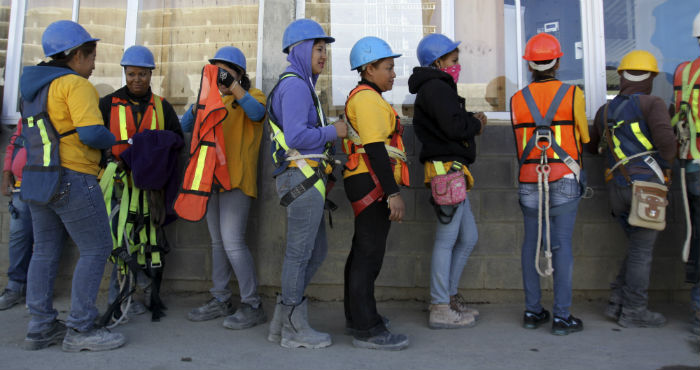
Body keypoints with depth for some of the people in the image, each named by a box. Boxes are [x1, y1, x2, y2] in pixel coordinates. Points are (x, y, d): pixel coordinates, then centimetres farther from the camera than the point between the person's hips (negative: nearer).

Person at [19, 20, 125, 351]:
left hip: (37, 179, 9)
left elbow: (31, 135, 23)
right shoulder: (75, 84, -10)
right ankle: (80, 330, 1)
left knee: (45, 252, 13)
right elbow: (92, 134, -22)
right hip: (72, 180, -9)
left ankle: (40, 327, 19)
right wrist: (114, 142, -1)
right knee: (95, 249, -2)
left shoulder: (33, 87, 18)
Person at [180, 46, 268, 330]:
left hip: (237, 179, -7)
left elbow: (257, 112, -19)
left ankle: (252, 305, -4)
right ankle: (220, 300, 21)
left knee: (233, 242, -14)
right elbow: (186, 126, 12)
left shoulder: (252, 95, 5)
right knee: (217, 241, 11)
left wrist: (233, 86, -24)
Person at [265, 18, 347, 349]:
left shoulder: (300, 85, 23)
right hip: (302, 178, -10)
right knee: (300, 253, -1)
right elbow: (296, 136, -22)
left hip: (304, 180, 10)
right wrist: (333, 131, -10)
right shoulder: (295, 86, -10)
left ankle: (282, 321, 22)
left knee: (316, 250, 14)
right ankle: (295, 329, 13)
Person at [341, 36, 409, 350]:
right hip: (372, 183, -11)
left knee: (362, 251, 15)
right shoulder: (368, 98, -10)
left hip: (366, 184, 11)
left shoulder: (363, 98, 23)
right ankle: (367, 329, -2)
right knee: (369, 255, -8)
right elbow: (375, 148, -20)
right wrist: (393, 193, -23)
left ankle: (356, 317, 26)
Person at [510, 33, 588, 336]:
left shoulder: (517, 99, 4)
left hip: (529, 180, 2)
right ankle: (561, 316, 5)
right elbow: (583, 137, 7)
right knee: (562, 244, 0)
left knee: (531, 242, 8)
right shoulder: (572, 94, -2)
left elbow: (520, 139, 7)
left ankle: (532, 311, 15)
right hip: (564, 179, -2)